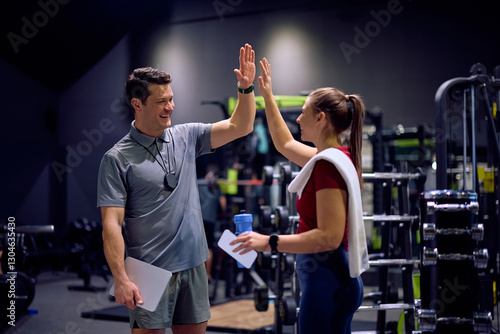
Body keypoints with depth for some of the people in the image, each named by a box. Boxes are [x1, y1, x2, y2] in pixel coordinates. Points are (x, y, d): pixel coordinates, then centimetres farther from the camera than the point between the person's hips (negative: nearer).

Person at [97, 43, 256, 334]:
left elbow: (240, 127, 8)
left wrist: (246, 87, -7)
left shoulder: (186, 137, 6)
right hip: (149, 272, -5)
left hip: (193, 266, 5)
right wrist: (121, 279, -19)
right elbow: (112, 224, -12)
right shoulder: (118, 159, -9)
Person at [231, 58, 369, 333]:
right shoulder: (335, 156, 10)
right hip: (332, 278, 10)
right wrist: (267, 96, 30)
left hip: (327, 281, -10)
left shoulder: (328, 164, -19)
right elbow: (284, 144, 28)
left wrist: (268, 242, -22)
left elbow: (329, 237, -25)